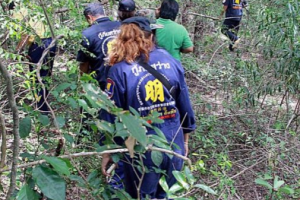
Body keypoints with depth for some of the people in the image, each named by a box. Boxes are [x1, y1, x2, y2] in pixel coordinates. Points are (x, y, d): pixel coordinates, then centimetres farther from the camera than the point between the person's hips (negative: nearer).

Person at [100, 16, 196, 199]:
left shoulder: (120, 70, -12)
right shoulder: (171, 61, -1)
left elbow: (111, 115, -9)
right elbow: (185, 106, 3)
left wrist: (107, 152, 2)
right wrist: (185, 140, 16)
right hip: (174, 144, 3)